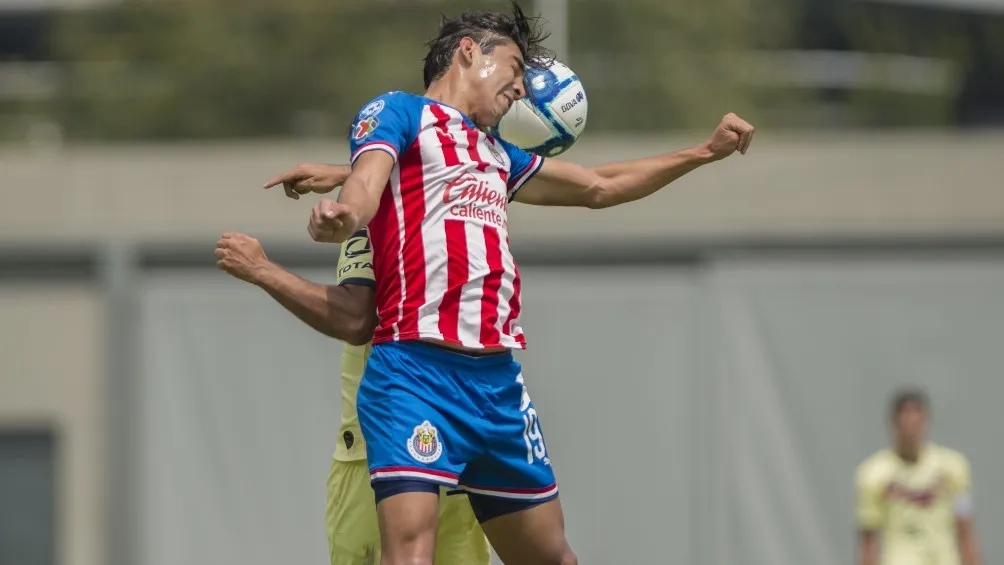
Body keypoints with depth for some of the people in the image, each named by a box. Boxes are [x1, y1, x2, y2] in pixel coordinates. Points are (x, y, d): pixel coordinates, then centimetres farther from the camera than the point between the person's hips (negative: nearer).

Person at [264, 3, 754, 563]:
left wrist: (705, 152, 40)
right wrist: (338, 216, -38)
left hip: (498, 382, 8)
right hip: (416, 369, -8)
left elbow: (600, 186, 40)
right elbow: (364, 188, -14)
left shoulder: (496, 154, 27)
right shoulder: (398, 112, 5)